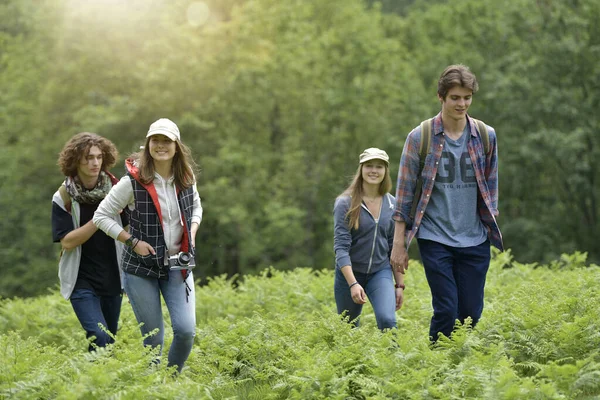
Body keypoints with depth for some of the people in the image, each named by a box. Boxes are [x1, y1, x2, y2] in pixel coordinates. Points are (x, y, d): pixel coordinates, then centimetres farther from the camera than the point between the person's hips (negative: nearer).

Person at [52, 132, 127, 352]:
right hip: (82, 281, -3)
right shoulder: (63, 197, -7)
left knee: (109, 341, 10)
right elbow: (67, 242, -14)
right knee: (100, 338, -18)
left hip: (112, 279, 3)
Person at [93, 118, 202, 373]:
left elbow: (196, 206, 20)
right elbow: (101, 216, -7)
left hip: (178, 264, 3)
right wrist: (132, 241, -14)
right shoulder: (134, 181, -14)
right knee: (153, 338, 2)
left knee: (186, 330, -10)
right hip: (142, 267, -3)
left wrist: (192, 232, 2)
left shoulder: (186, 178, 0)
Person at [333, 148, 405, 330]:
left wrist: (400, 285, 7)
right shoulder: (345, 203, -10)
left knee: (387, 320, -23)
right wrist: (353, 284, -24)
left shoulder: (392, 205, 2)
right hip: (349, 273, -2)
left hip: (381, 272, 2)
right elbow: (341, 247, -15)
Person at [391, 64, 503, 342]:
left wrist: (492, 225, 11)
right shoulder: (420, 137, -2)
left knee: (471, 313, 2)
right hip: (435, 239, -3)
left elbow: (491, 185, 15)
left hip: (475, 240, 3)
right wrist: (399, 244, -1)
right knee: (446, 311, -9)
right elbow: (405, 192, 1)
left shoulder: (486, 136, 5)